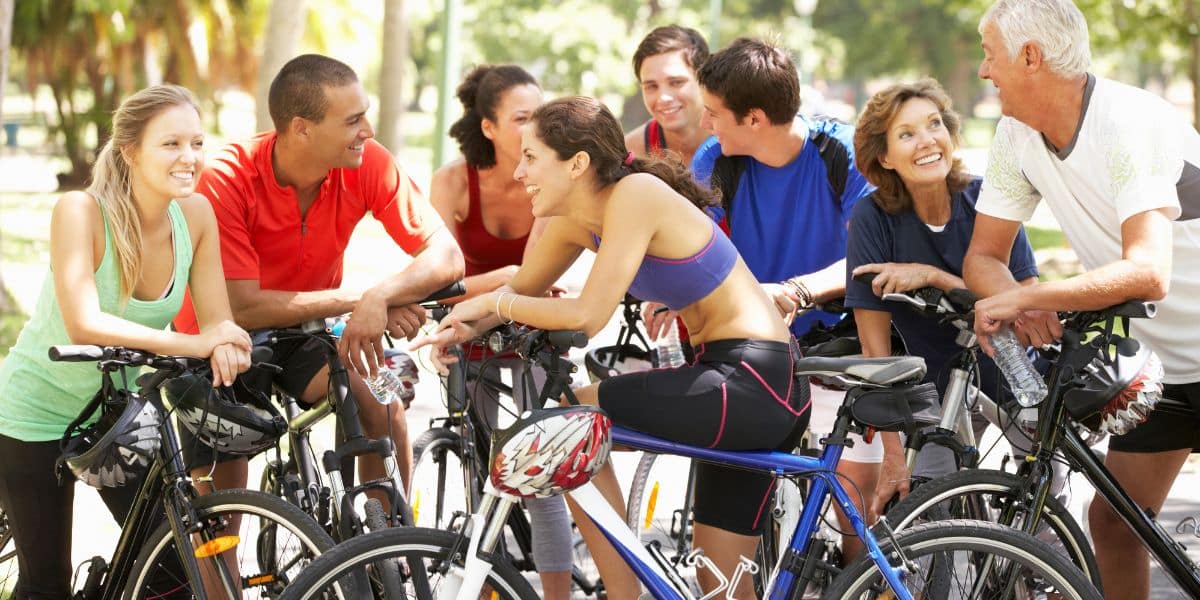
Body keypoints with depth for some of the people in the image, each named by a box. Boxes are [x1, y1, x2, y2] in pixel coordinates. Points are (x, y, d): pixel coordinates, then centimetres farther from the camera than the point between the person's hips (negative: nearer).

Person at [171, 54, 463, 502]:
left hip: (306, 333, 2)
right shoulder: (227, 180, -30)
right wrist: (358, 299, -33)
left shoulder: (368, 164, -21)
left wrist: (380, 297, -41)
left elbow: (446, 256, -22)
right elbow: (243, 308, -32)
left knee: (382, 402, -24)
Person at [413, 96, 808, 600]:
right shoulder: (575, 218, 5)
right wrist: (468, 327, -6)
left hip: (755, 382, -9)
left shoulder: (635, 194, -20)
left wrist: (495, 303, -11)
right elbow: (523, 288, 15)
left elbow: (588, 315, -26)